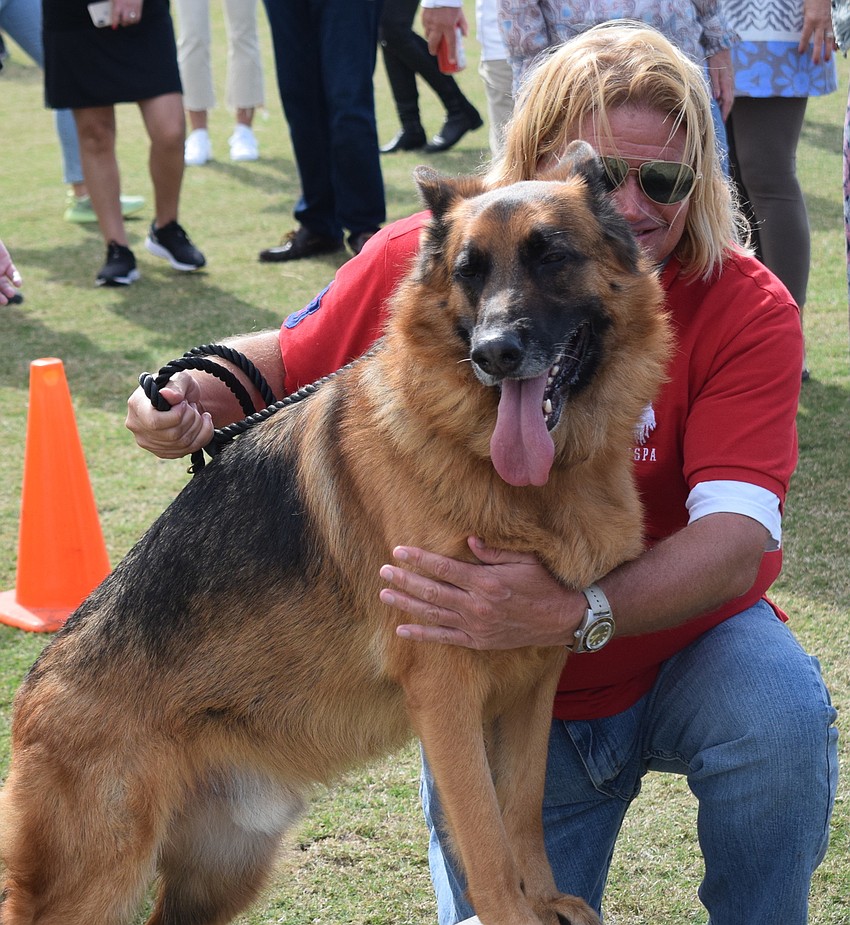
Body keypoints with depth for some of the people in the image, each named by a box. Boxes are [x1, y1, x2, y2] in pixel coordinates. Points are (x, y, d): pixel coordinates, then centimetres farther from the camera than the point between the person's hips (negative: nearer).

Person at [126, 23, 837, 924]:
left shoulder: (747, 309, -18)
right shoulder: (420, 265, -14)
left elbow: (738, 535, -28)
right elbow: (288, 358, 4)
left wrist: (571, 612, -44)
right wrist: (188, 393, -18)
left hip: (687, 647, -1)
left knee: (780, 707, -32)